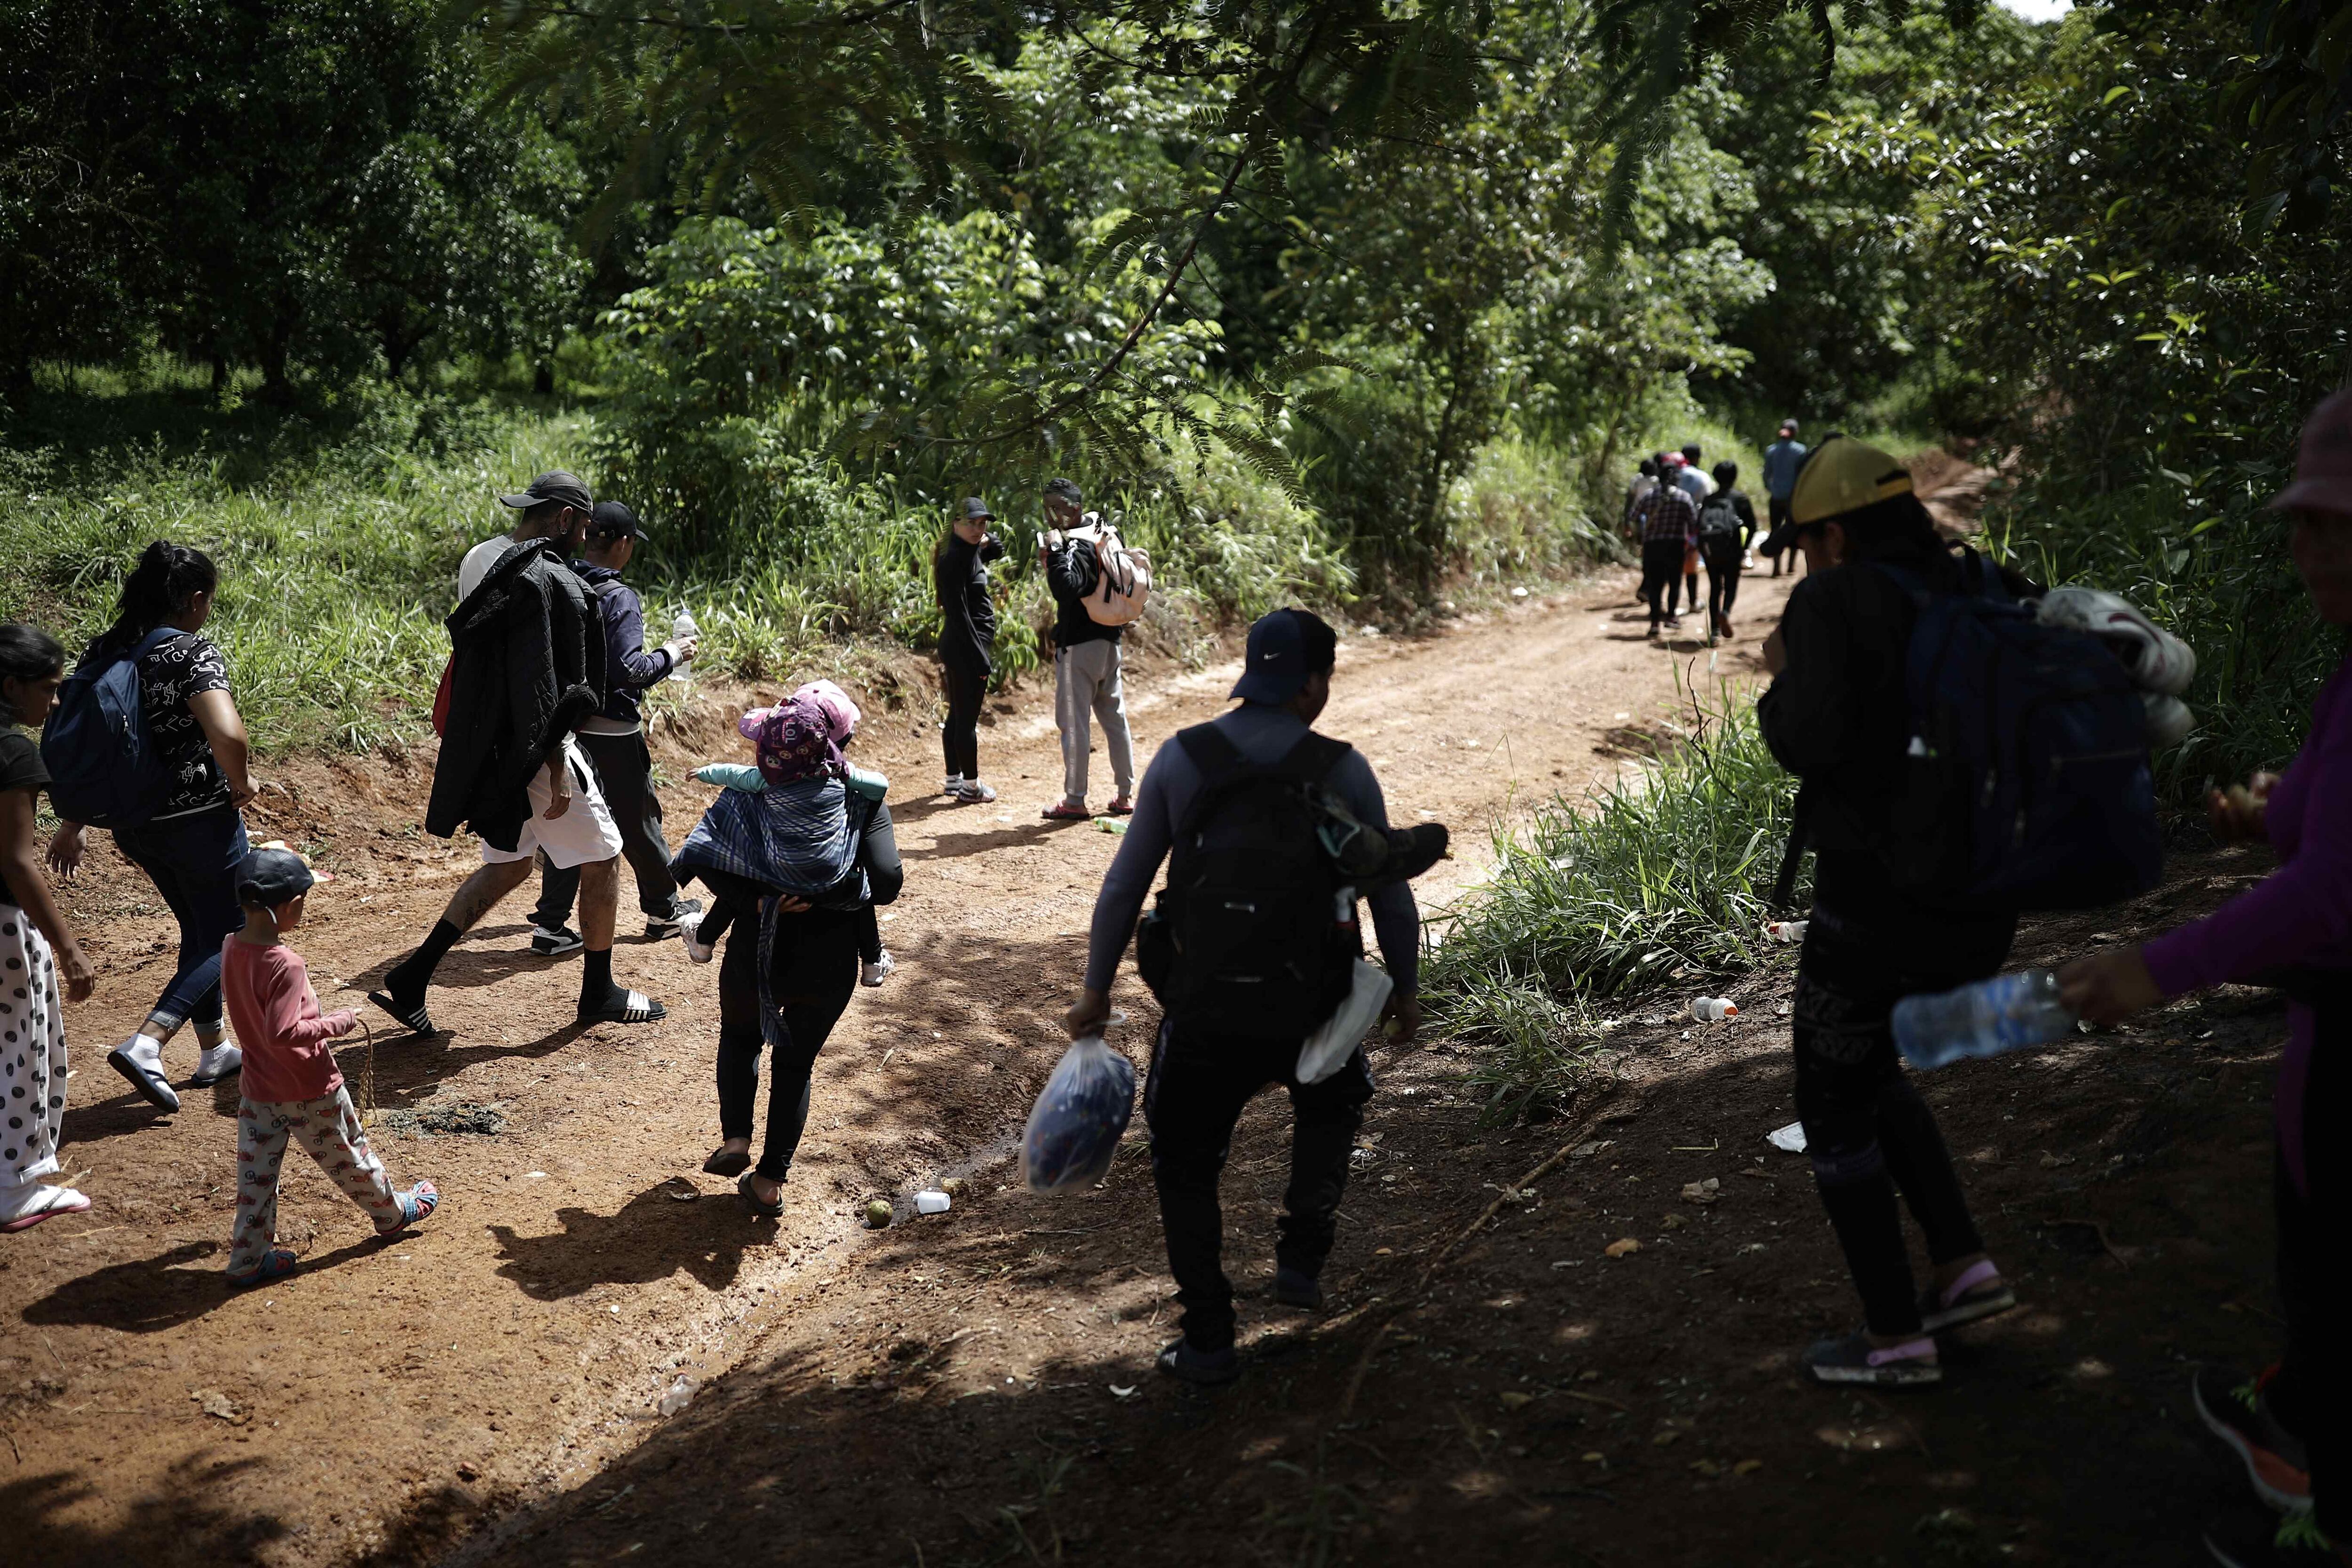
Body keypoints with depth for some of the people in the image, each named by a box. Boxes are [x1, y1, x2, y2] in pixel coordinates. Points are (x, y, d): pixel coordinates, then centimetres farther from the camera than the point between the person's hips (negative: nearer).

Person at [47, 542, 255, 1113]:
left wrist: (74, 824, 17)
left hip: (132, 824, 8)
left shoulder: (101, 653, 4)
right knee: (225, 939, 7)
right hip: (198, 821, -7)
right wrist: (241, 784, -13)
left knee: (198, 930, 24)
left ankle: (213, 1052, 34)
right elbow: (227, 734, -33)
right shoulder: (193, 654, -19)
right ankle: (145, 1045, -9)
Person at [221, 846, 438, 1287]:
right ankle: (393, 1213, 37)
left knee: (256, 1176, 12)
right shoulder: (285, 965, -29)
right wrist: (336, 1024, -21)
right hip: (310, 1093, -6)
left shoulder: (231, 950, -4)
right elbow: (283, 1033, -32)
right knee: (348, 1156, 16)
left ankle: (247, 1261, 19)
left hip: (259, 1091, 6)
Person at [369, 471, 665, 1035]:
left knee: (508, 866, 21)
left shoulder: (478, 561, 9)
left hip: (484, 749, 9)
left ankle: (412, 977, 17)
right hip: (529, 751, -9)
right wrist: (557, 768, -21)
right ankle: (599, 992, 21)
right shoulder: (549, 581, -20)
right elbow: (545, 685, -24)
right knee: (603, 859, 8)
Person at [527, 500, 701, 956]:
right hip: (612, 731, -6)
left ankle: (552, 924, 8)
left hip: (566, 724, 6)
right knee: (638, 822, 10)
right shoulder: (619, 597, -17)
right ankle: (664, 909, 26)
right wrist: (672, 655, -8)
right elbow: (627, 668, -23)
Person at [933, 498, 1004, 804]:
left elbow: (997, 550, 30)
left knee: (958, 715, 17)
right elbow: (958, 613, -22)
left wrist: (987, 539, 5)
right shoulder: (954, 559, -18)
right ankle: (971, 787, 6)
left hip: (959, 648, 10)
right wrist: (980, 658, -20)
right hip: (966, 647, -10)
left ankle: (954, 779, 26)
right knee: (967, 718, -2)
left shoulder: (970, 551, 9)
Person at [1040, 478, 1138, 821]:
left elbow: (1067, 589, -33)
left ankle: (1074, 801, 0)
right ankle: (1125, 794, 18)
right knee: (1114, 717, 12)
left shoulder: (1077, 546, -16)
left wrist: (1056, 552, -26)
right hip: (1108, 641, 9)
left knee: (1074, 722, -3)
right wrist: (1051, 561, 10)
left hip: (1078, 645, -9)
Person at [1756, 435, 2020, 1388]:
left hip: (1877, 902, -7)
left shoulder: (1831, 604, -12)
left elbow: (1810, 745, -23)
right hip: (1980, 906, 7)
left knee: (1834, 1111, 12)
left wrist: (1783, 680, -3)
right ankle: (1964, 1268, 25)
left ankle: (1897, 1339, 20)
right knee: (1868, 1071, 28)